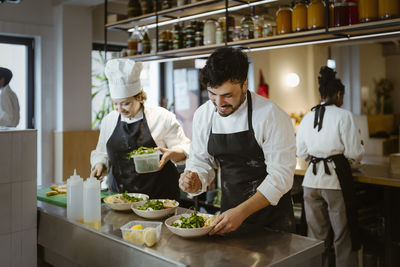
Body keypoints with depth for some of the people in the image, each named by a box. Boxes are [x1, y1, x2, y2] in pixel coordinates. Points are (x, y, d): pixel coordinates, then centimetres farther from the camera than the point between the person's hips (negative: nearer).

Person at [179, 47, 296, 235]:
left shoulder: (271, 116, -20)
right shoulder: (202, 115, -5)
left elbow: (280, 176, -21)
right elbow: (201, 162, 4)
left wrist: (242, 212, -28)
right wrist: (194, 181, -18)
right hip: (229, 213, 4)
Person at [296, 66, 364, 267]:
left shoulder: (307, 118, 5)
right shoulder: (343, 116, -9)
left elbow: (302, 153, 9)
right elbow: (355, 153, -9)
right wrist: (360, 144, 12)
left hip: (312, 180, 5)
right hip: (336, 177, -4)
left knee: (317, 235, 15)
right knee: (343, 235, 8)